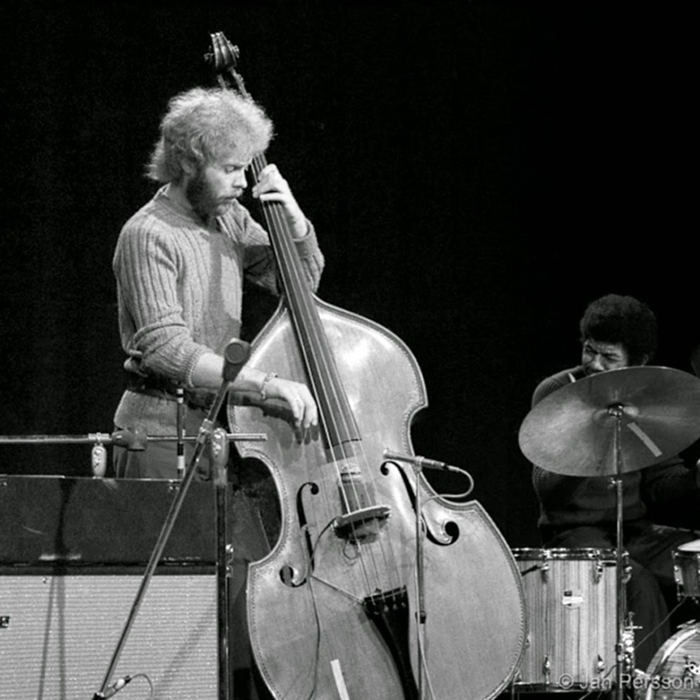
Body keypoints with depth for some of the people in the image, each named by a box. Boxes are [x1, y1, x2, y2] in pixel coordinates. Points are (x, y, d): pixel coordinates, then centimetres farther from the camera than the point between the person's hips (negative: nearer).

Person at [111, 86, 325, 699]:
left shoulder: (228, 218, 10)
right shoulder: (149, 236, -13)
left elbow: (302, 281, 19)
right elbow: (167, 350, -22)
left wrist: (296, 226, -2)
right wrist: (266, 382, -29)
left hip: (219, 430, 7)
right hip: (165, 435, -7)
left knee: (256, 587, 0)